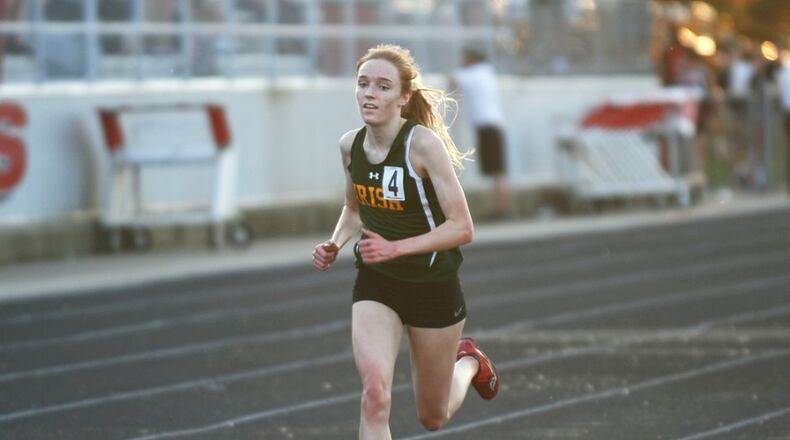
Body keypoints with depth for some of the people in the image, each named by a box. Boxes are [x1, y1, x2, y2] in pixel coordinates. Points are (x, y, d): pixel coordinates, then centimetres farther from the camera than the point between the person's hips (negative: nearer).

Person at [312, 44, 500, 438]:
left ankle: (469, 361, 48)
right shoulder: (350, 145, -4)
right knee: (375, 391, -23)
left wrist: (396, 247, -29)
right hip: (375, 286, 3)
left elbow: (461, 228, -21)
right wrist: (335, 245, -4)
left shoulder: (423, 143, -21)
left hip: (433, 287, -3)